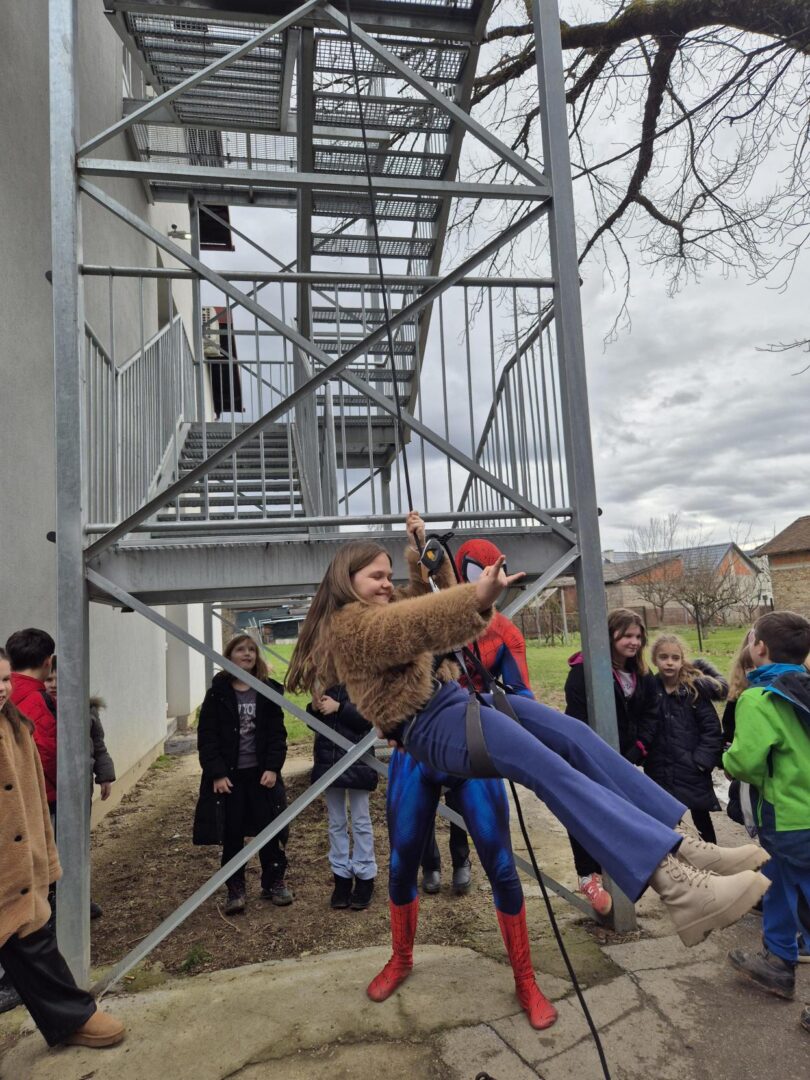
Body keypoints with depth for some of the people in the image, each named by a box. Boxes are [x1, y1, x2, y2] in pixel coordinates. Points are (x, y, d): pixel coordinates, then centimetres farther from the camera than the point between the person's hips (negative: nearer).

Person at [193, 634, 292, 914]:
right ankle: (235, 889, 23)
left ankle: (274, 882, 25)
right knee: (232, 834, 8)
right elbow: (207, 736, -5)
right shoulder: (218, 694, -3)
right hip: (229, 776, -1)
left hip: (262, 773, 1)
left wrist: (273, 768, -9)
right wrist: (216, 773, -12)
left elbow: (277, 733, 0)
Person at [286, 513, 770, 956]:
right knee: (551, 770, -27)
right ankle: (676, 886, -34)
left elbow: (428, 604, 33)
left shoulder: (384, 607, 22)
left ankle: (682, 847, -11)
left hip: (459, 699, 10)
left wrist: (422, 550, 23)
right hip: (429, 725, -9)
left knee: (575, 735, -9)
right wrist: (477, 597, -41)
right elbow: (410, 628, -27)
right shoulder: (348, 625, -9)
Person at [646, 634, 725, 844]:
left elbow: (712, 728, -7)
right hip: (660, 772, 2)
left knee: (701, 821, 14)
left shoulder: (695, 688, -9)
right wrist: (644, 757, -5)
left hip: (692, 771, -2)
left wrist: (702, 760, -12)